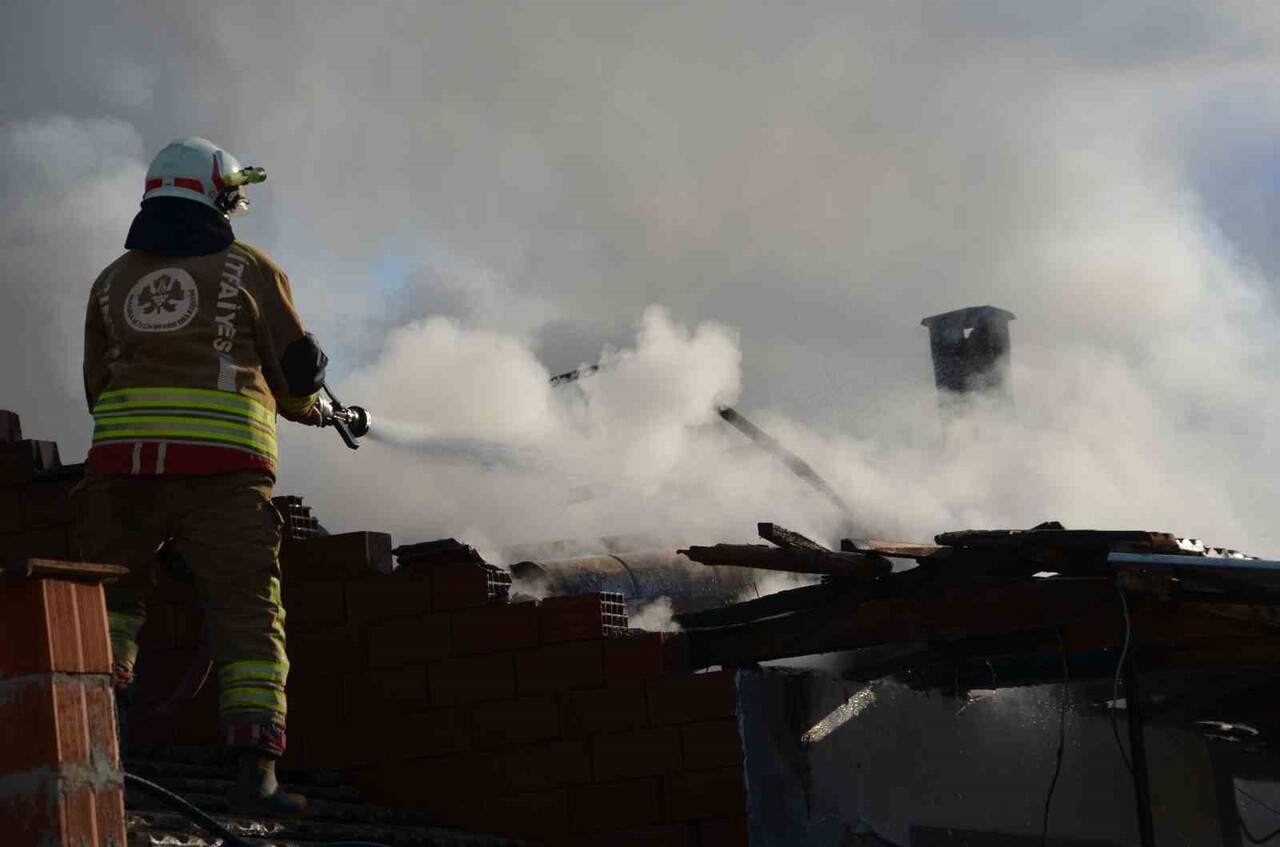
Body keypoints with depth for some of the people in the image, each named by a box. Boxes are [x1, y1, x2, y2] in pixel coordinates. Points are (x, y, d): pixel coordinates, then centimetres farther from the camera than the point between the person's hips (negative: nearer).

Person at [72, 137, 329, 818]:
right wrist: (305, 406, 30)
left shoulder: (111, 280, 18)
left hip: (122, 454, 3)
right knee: (247, 615, 0)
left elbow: (98, 387, 19)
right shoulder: (250, 269, 8)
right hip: (224, 464, -3)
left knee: (113, 598, 17)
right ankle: (255, 772, -9)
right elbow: (297, 370, 8)